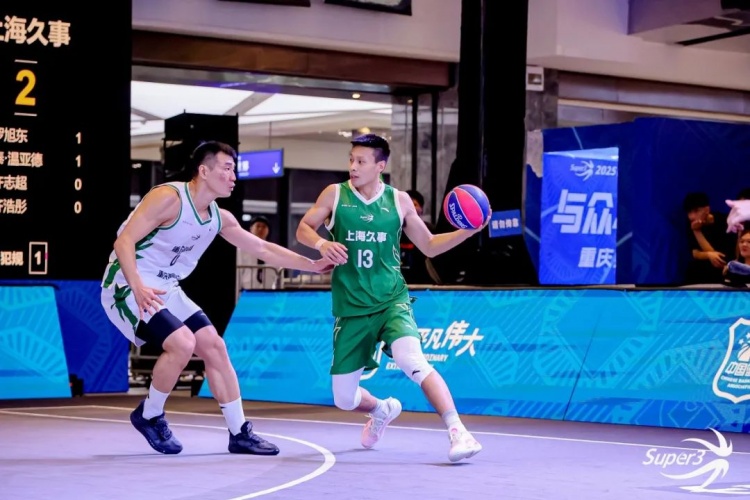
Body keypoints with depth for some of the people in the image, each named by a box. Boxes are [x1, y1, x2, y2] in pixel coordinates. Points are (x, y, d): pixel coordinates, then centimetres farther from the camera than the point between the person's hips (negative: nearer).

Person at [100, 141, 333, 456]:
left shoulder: (219, 218, 5)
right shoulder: (168, 198, -20)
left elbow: (262, 248, 14)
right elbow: (123, 241, -24)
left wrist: (312, 265, 11)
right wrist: (138, 287, -36)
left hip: (166, 289, 9)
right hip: (128, 285, -9)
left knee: (214, 347, 4)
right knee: (182, 343, -24)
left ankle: (239, 434, 12)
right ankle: (149, 416, -1)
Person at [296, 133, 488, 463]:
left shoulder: (399, 201, 3)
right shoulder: (335, 194, 2)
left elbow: (429, 246, 12)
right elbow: (303, 229, 5)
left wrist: (468, 231, -3)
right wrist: (321, 243, -18)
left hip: (391, 301, -2)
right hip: (350, 309, 2)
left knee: (411, 360, -32)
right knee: (344, 399, 7)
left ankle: (457, 431, -30)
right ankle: (382, 410, 42)